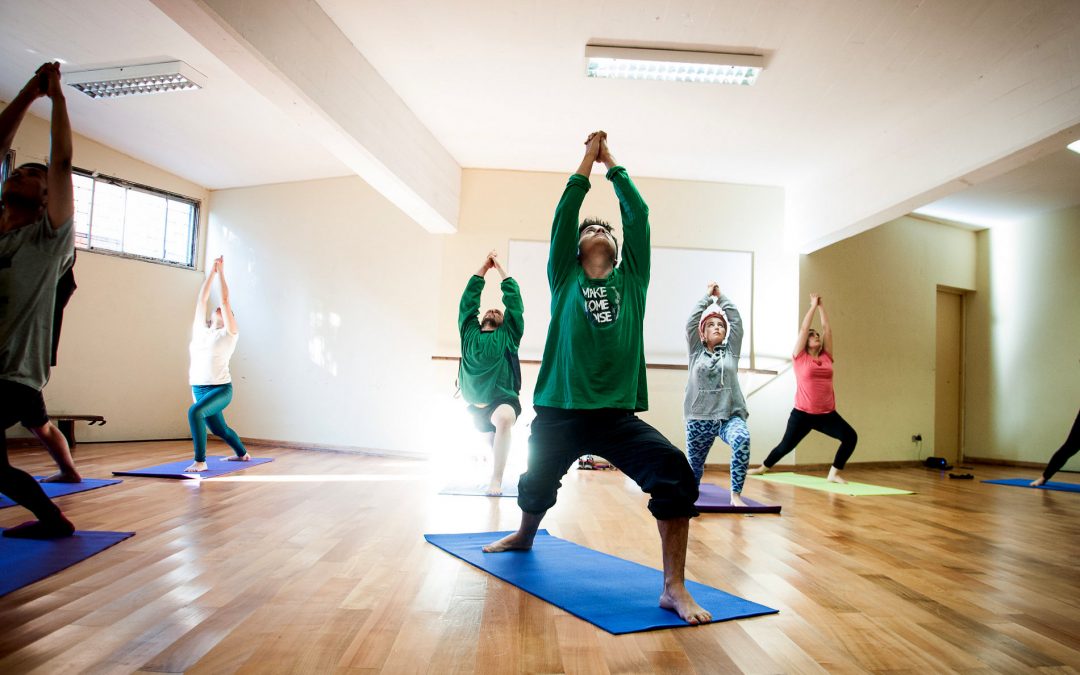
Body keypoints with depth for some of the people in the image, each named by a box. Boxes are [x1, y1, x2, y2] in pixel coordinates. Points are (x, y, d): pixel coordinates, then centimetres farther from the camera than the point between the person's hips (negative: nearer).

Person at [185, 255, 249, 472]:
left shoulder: (229, 333, -1)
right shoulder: (200, 330, 12)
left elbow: (225, 299, -5)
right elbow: (202, 299, 10)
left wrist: (221, 271, 1)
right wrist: (212, 271, 11)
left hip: (220, 389, -7)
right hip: (199, 389, 7)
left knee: (195, 412, -33)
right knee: (219, 430, 22)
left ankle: (200, 461, -25)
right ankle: (243, 454, 48)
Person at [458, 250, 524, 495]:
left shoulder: (508, 335, 3)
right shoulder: (470, 333, 8)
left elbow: (514, 302, -1)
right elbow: (468, 301, 4)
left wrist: (500, 268, 4)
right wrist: (483, 268, 5)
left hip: (503, 400, -4)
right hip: (476, 406, 4)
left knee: (504, 418, -37)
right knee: (493, 443, 22)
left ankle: (496, 480, -30)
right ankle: (495, 476, 55)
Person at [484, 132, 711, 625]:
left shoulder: (631, 279, 11)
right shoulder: (564, 278, 8)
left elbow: (638, 215, 8)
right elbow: (564, 213, 3)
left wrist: (612, 164, 16)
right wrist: (588, 159, 11)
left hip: (617, 414, 0)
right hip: (558, 412, 1)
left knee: (675, 473, -22)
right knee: (537, 483, 19)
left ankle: (673, 588, -11)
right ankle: (524, 537, 54)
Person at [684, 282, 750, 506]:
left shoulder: (731, 350, 10)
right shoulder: (696, 351, 8)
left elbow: (736, 320, 4)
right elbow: (691, 321, -1)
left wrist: (721, 296, 12)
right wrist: (707, 296, 9)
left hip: (730, 415, 0)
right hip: (699, 417, 1)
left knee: (742, 439, -33)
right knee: (695, 463, 13)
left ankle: (736, 495, -25)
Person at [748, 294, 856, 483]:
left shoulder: (826, 357, 9)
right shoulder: (800, 357, 0)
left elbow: (827, 328, 11)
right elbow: (804, 328, -1)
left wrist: (821, 307, 16)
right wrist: (813, 305, 8)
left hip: (827, 414, 4)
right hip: (802, 413, -3)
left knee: (851, 437, -12)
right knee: (786, 445, 5)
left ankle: (834, 473, 1)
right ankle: (763, 468, 29)